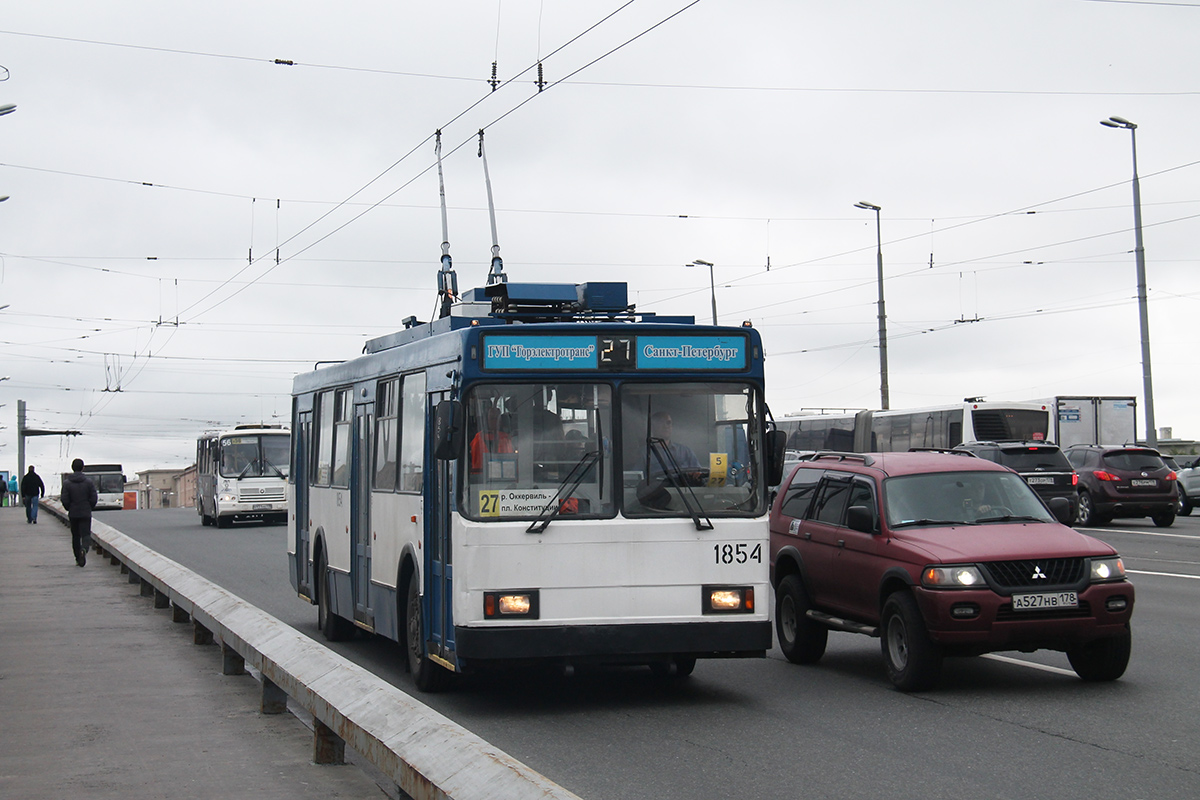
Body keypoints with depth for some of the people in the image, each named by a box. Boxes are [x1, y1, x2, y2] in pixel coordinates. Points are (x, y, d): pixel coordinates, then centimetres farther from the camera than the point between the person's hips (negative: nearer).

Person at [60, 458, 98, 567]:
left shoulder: (67, 482, -5)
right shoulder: (88, 481, -4)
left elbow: (64, 499, -7)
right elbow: (94, 498, -4)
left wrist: (68, 509, 11)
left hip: (73, 513, 1)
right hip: (86, 513, -1)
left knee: (75, 536, 13)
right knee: (86, 534, -2)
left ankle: (78, 558, 16)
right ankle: (84, 549, -32)